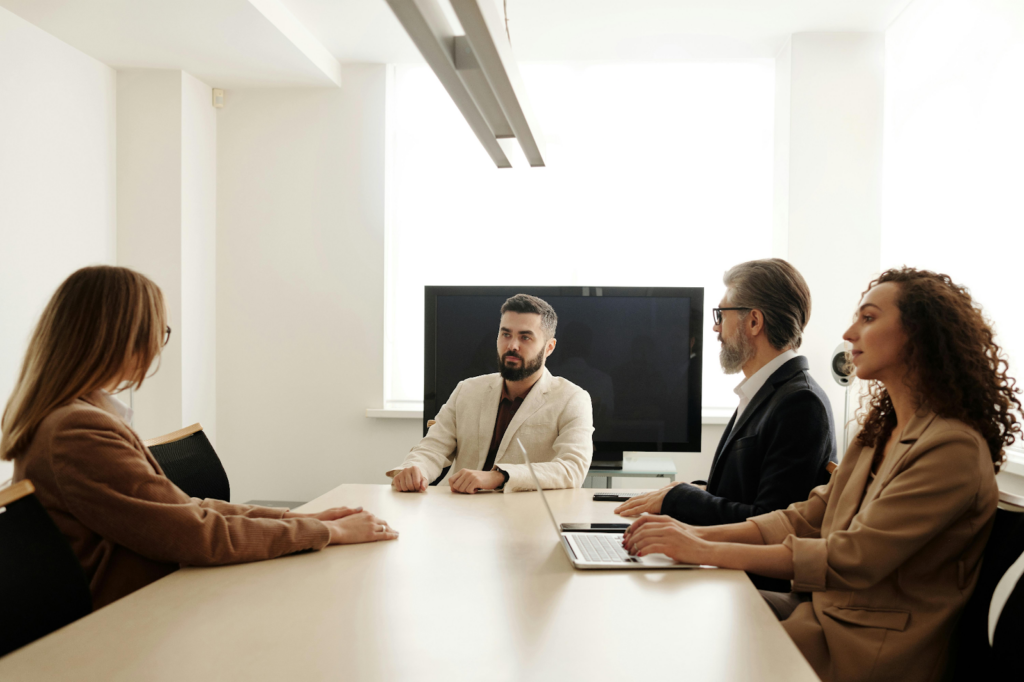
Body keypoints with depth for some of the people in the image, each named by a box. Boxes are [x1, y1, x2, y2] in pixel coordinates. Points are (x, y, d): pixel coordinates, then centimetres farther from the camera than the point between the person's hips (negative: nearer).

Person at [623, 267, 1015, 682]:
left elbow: (852, 559, -25)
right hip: (822, 608, 8)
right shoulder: (881, 431, 11)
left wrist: (707, 552, -26)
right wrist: (699, 534, -6)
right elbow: (807, 518, 8)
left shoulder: (954, 449, -19)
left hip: (867, 648, -8)